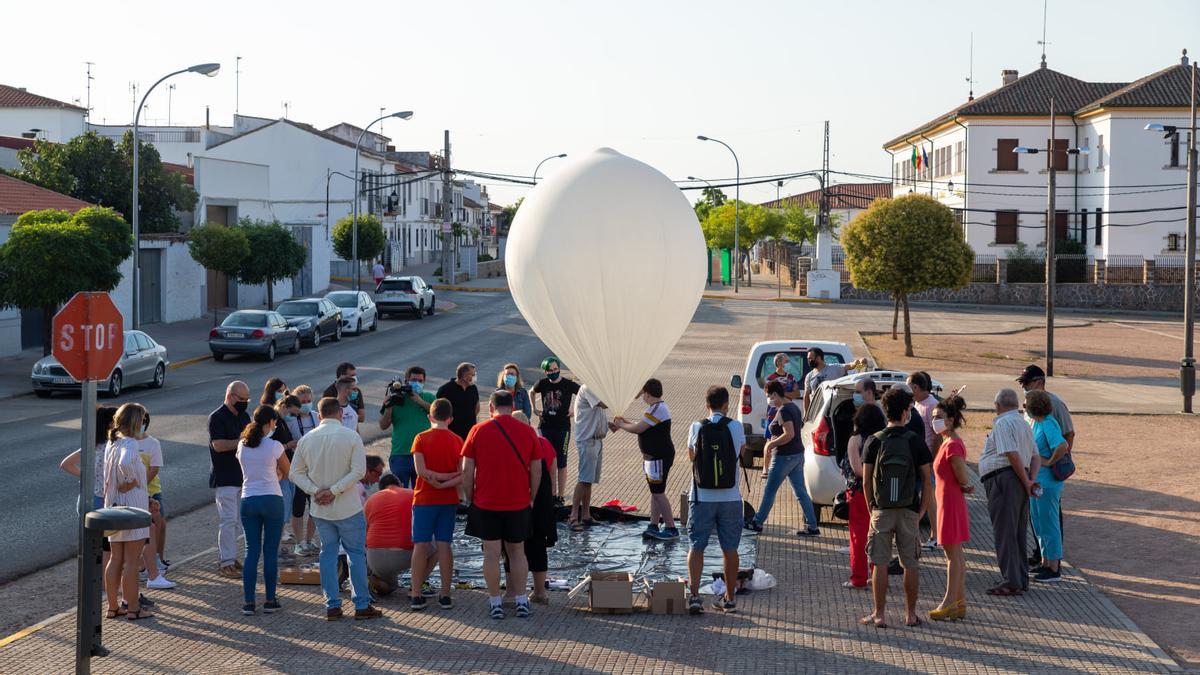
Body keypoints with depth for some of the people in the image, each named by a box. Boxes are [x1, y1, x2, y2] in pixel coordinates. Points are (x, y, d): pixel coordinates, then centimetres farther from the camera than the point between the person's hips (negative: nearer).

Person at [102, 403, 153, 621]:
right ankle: (133, 608, 3)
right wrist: (131, 481, -21)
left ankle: (113, 607, 18)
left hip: (113, 507, 8)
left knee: (115, 560, 13)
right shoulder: (130, 443, -16)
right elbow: (125, 463, -38)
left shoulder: (111, 443, 11)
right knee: (132, 562, -2)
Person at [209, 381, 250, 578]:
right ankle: (226, 563, -6)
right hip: (224, 478, -8)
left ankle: (229, 557, 18)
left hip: (242, 476, 8)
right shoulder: (217, 418, -10)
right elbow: (218, 445, -20)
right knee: (228, 520, -9)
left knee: (236, 521, 10)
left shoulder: (244, 417, 15)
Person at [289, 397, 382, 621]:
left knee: (328, 554, 11)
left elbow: (295, 473, 2)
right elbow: (359, 470, -17)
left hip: (320, 510, 3)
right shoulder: (351, 437, -9)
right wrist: (334, 490, -16)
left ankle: (332, 606, 11)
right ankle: (361, 605, 7)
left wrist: (315, 490, -7)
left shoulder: (307, 440, 2)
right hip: (348, 509, -3)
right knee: (356, 553, 5)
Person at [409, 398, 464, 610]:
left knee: (421, 546, 2)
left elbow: (421, 470, -15)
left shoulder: (421, 438, -5)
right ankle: (445, 596, 6)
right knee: (445, 546, 5)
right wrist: (447, 481, -13)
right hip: (448, 501, 2)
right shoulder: (457, 441, 0)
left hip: (424, 499, -2)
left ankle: (416, 596, 1)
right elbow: (462, 476, -8)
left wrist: (437, 479, -7)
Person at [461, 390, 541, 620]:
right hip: (519, 504, 2)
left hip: (486, 503, -1)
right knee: (517, 551, 14)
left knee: (491, 553, 5)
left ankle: (495, 603, 9)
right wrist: (531, 498, 15)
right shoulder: (528, 432, 0)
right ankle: (522, 601, 14)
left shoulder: (478, 430, -4)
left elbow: (467, 470, -4)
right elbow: (536, 469, 4)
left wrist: (470, 498, 7)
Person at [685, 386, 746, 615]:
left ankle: (694, 595, -6)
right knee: (730, 548, 10)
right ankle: (729, 598, 17)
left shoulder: (696, 428, -4)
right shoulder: (735, 427, -5)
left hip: (702, 497, 0)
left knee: (696, 546, 5)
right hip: (730, 497, 0)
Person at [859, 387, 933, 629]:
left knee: (880, 564, 4)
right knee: (910, 565, 9)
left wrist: (872, 508, 9)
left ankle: (879, 614, 6)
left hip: (881, 510, 0)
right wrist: (921, 511, 6)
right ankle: (911, 615, 15)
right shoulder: (916, 442, -4)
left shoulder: (875, 442, -3)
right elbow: (927, 481, -3)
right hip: (909, 512, 0)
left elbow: (866, 482, -2)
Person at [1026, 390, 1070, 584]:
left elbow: (1063, 446, -35)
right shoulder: (1036, 423, 10)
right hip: (1036, 481, 10)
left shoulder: (1049, 424, -20)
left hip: (1048, 482, -10)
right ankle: (1045, 563, 29)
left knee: (1049, 524, -3)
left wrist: (1049, 462, -23)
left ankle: (1054, 570, 5)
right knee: (1039, 524, 18)